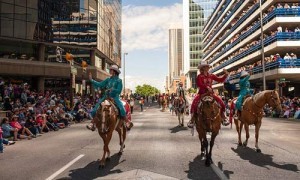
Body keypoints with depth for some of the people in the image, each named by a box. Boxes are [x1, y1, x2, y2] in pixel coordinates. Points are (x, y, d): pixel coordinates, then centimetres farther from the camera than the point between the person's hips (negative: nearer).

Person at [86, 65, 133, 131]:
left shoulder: (119, 80, -1)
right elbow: (100, 84, 8)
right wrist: (91, 80, 3)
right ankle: (92, 124, -1)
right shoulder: (108, 79, 12)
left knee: (121, 108, -27)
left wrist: (112, 90, -22)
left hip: (115, 97, -4)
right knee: (96, 108, -10)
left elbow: (119, 90, -7)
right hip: (106, 97, 4)